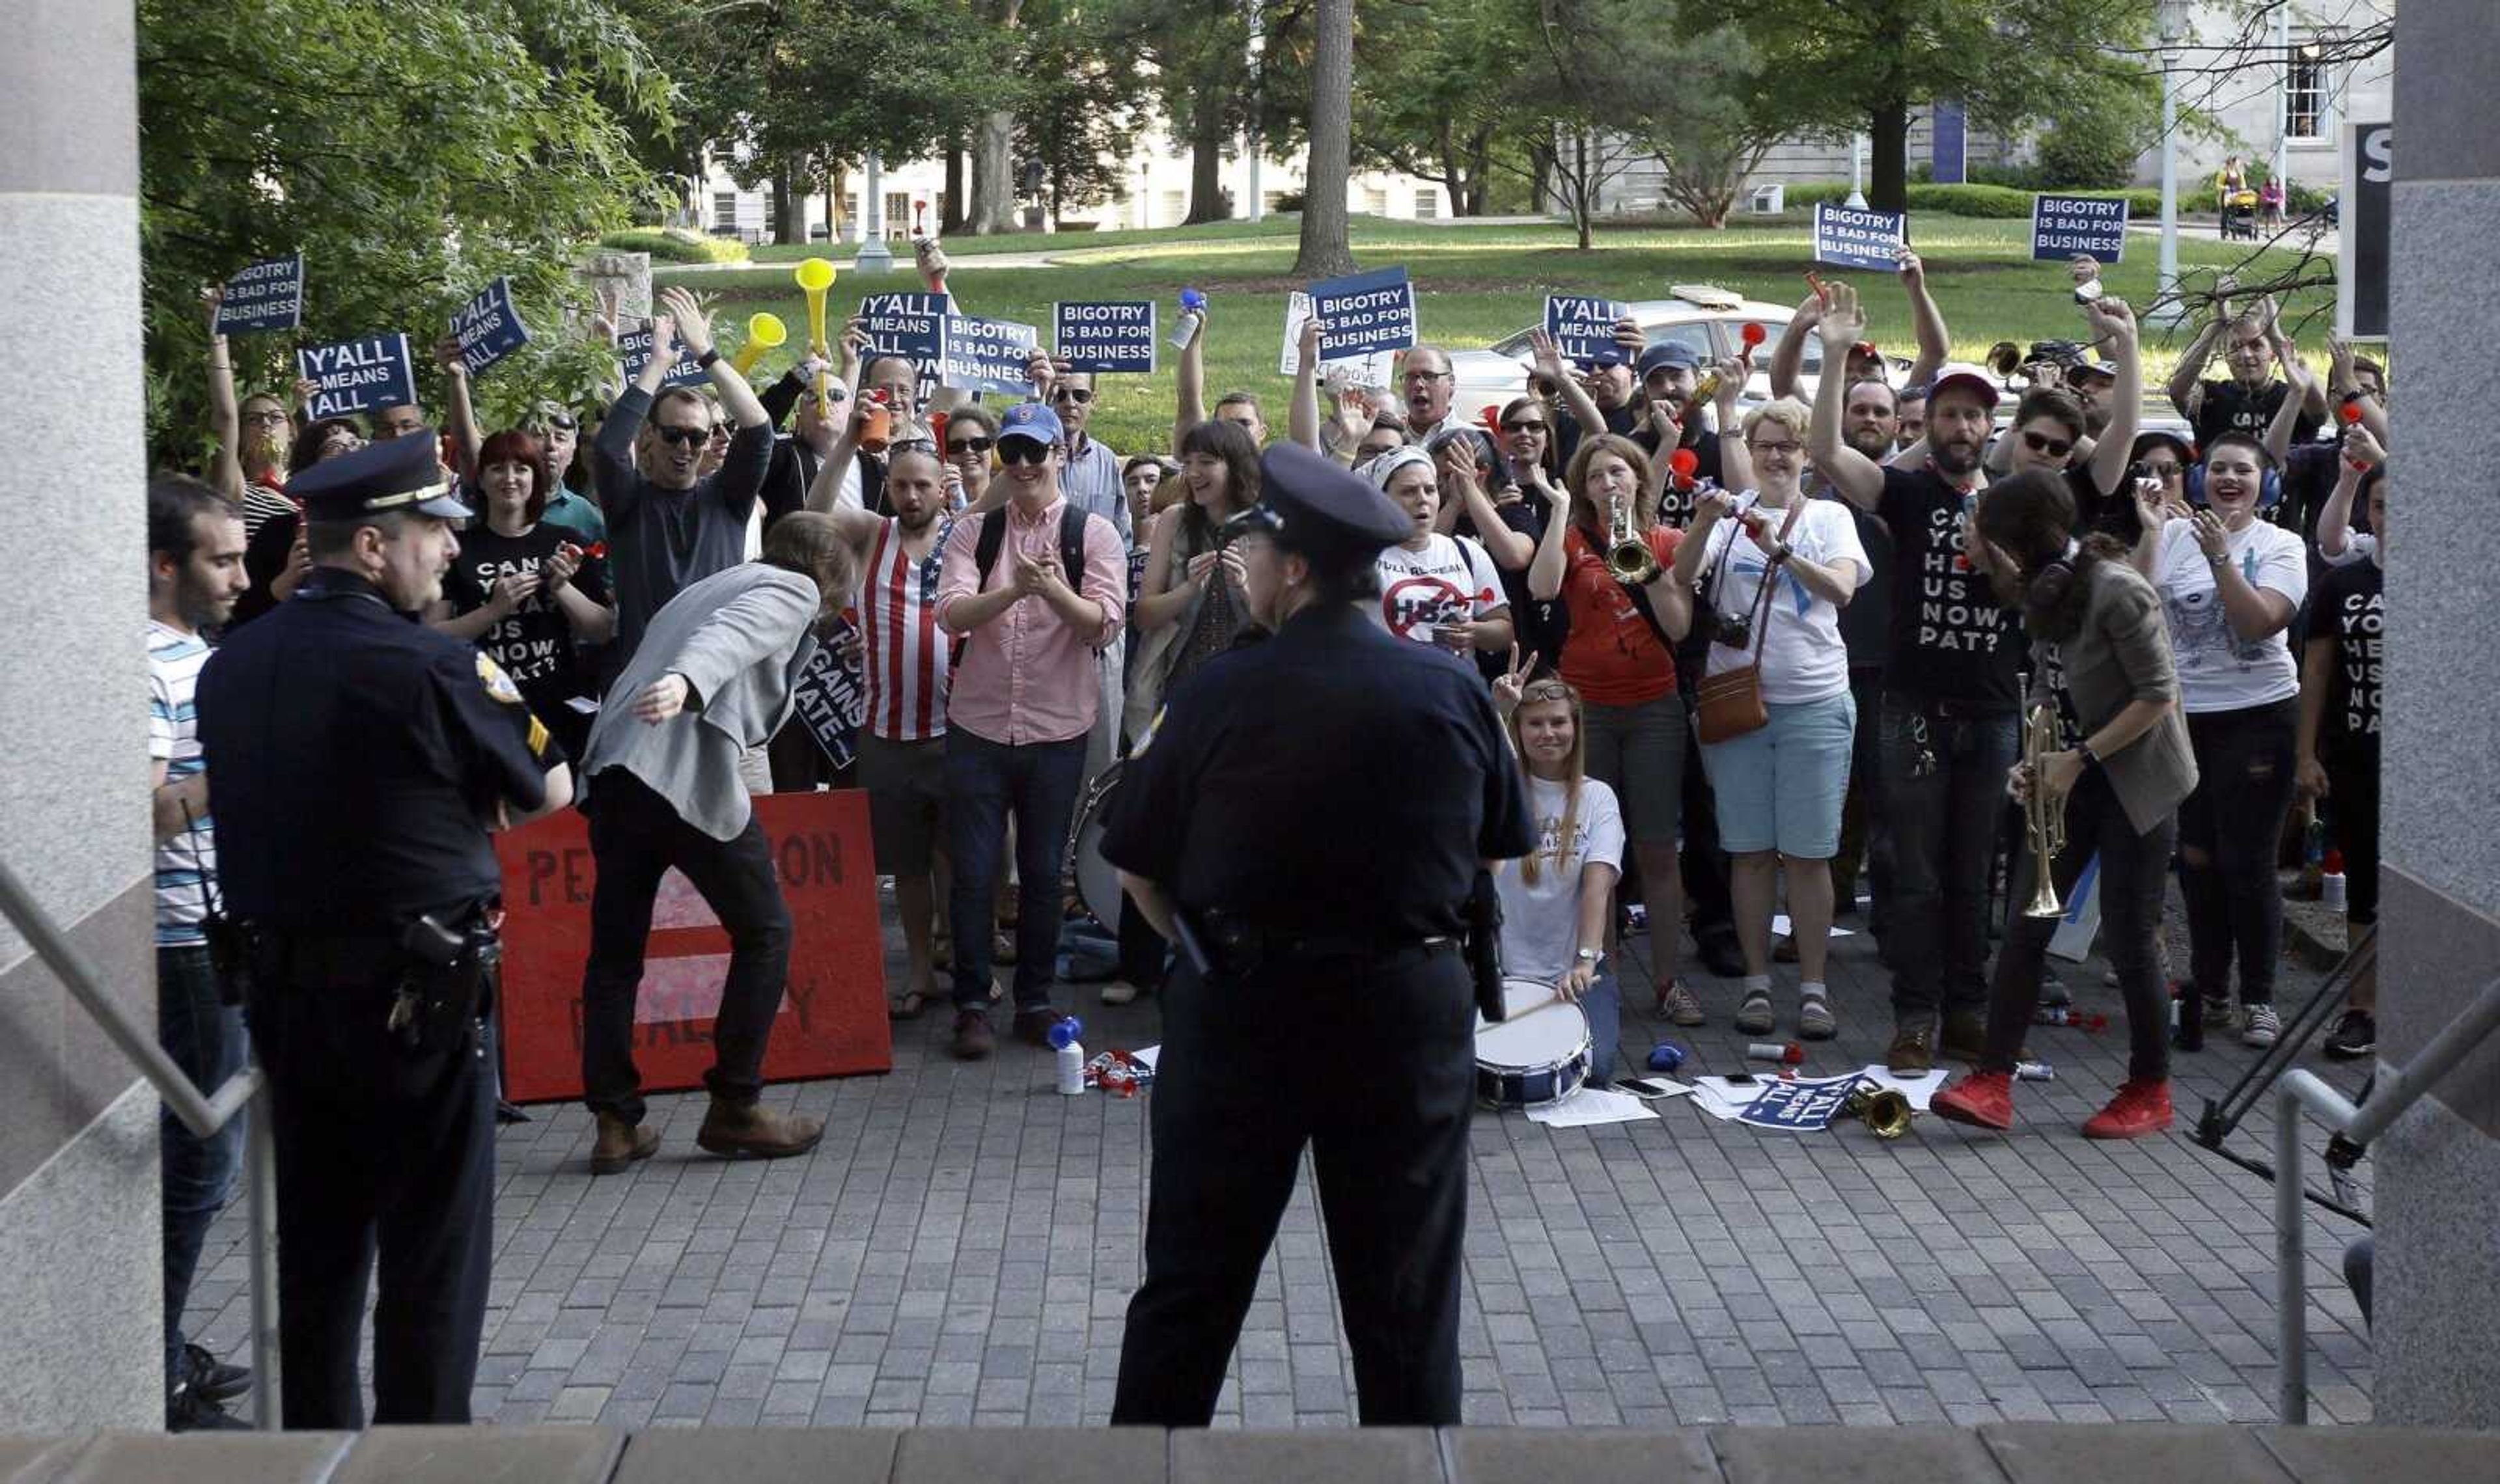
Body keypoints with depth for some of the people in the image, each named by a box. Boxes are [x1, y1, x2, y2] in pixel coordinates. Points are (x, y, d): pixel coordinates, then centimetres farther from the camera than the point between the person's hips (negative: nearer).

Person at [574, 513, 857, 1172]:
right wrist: (687, 682, -32)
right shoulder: (794, 591, 8)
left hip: (613, 766, 7)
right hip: (688, 771, -7)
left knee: (615, 948, 12)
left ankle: (615, 1123, 12)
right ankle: (734, 1110, 11)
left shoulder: (706, 588, 33)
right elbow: (731, 635, -14)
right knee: (764, 932, 8)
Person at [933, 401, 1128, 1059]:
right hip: (978, 726, 1)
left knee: (1042, 872, 10)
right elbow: (952, 614, -11)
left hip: (1058, 730, -1)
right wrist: (1015, 589, -29)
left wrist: (1055, 590, -30)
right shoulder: (973, 532, 3)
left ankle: (1035, 1000, 21)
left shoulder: (1093, 534, -1)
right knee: (973, 872, 4)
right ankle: (972, 1004, 14)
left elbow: (1106, 624, -11)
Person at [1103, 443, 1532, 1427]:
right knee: (1405, 1294, 11)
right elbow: (1498, 849, 7)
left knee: (1191, 1286, 11)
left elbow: (1136, 870, -4)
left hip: (1238, 1009, -1)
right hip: (1410, 1007, 2)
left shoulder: (1219, 696, -12)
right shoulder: (1452, 692, -5)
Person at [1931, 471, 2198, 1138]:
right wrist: (2033, 759, -3)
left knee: (2129, 938, -1)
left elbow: (2158, 694, -20)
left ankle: (2150, 1091, 15)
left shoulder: (2116, 591, -20)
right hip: (2074, 776, 8)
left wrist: (2080, 756, -20)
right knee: (2026, 925, -2)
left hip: (2137, 777, -8)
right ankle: (1992, 1083, -4)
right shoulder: (2048, 589, 5)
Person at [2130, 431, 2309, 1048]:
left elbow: (2259, 621, -15)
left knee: (2247, 862, -3)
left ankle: (2258, 998, 8)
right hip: (2182, 714, 3)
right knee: (2195, 858, 11)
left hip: (2257, 714, -3)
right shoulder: (2175, 535, 3)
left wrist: (2220, 554, -20)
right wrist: (2151, 534, -12)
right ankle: (2209, 989, 24)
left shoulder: (2281, 546, -1)